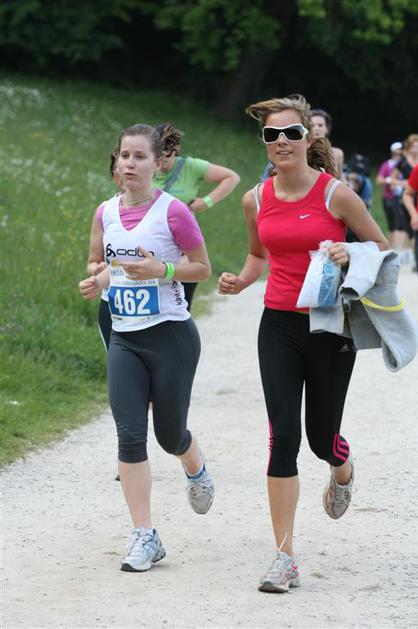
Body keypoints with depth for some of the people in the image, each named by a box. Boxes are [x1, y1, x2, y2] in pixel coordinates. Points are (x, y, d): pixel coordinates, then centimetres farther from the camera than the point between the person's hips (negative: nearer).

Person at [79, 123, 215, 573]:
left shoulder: (172, 211, -10)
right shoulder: (106, 212, 5)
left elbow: (203, 268, -4)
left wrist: (160, 270, -20)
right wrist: (98, 282, -3)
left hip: (171, 335, -4)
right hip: (124, 338, 4)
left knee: (169, 435, 9)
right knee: (129, 435, -6)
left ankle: (196, 471, 46)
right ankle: (144, 537, -1)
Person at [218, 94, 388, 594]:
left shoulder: (335, 193, -10)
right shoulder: (256, 200, 2)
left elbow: (381, 248, -1)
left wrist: (348, 255, -21)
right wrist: (241, 281, 0)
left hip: (330, 326, -2)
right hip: (279, 326, 2)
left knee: (321, 437, 9)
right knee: (283, 437, -8)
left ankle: (342, 471, 51)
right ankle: (285, 559, -4)